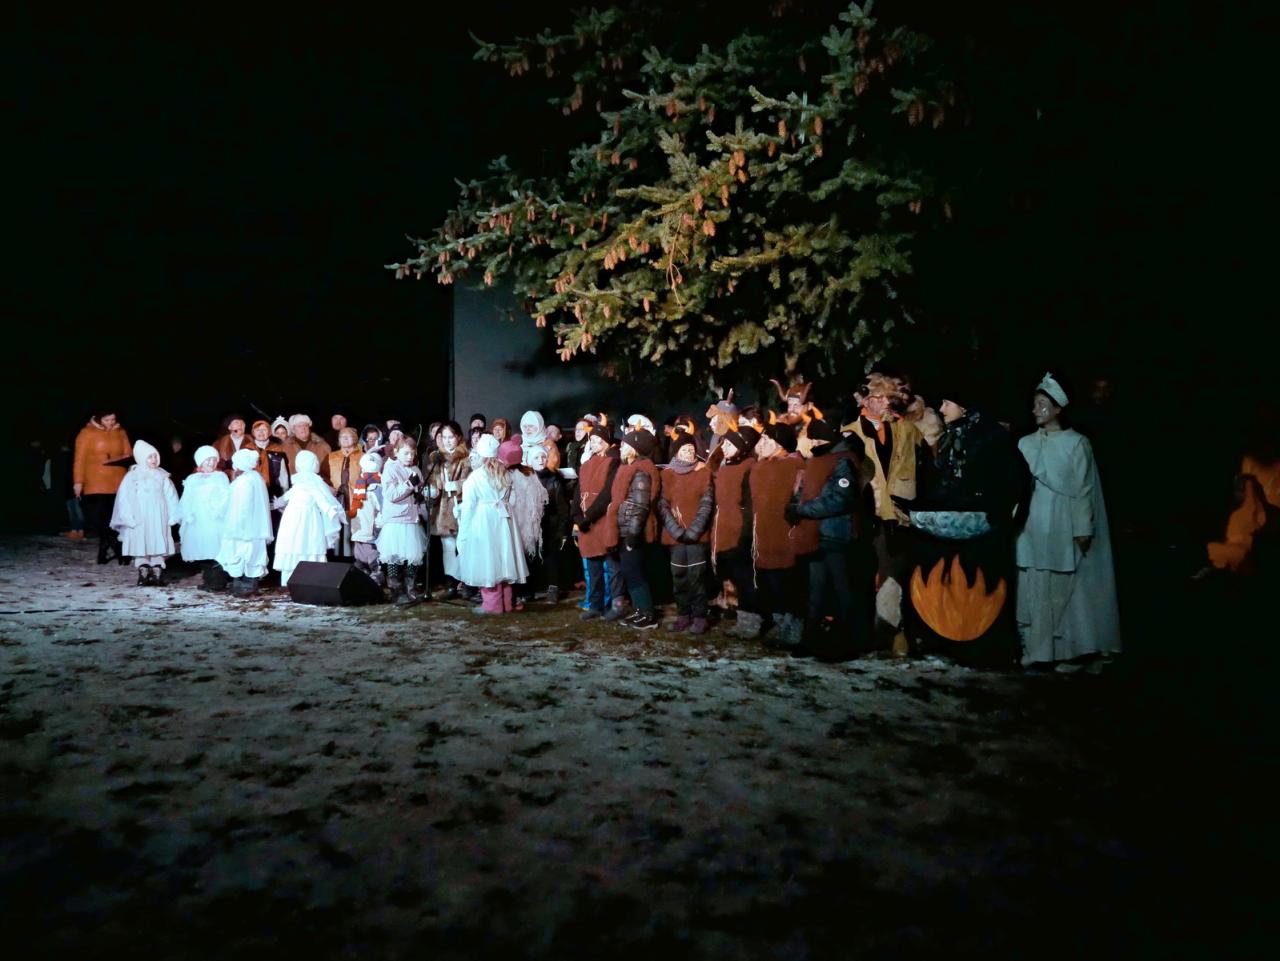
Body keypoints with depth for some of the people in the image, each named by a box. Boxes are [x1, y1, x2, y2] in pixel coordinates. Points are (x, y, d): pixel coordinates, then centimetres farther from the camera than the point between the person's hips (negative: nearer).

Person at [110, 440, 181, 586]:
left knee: (158, 546, 1)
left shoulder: (162, 476, 5)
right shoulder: (132, 477, -2)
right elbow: (125, 499, -4)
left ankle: (157, 571, 6)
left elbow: (171, 497, 5)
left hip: (159, 520, 2)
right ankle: (143, 572, 4)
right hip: (139, 521, -2)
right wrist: (129, 519, -9)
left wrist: (172, 516, -1)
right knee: (141, 546, -1)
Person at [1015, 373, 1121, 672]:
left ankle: (1071, 650, 8)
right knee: (1034, 589, 5)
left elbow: (1083, 488, -5)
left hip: (1063, 528, -4)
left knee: (1065, 589, -1)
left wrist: (1083, 529, -9)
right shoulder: (1026, 443, 9)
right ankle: (1037, 648, 13)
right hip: (1033, 527, 4)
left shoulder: (1076, 443, -3)